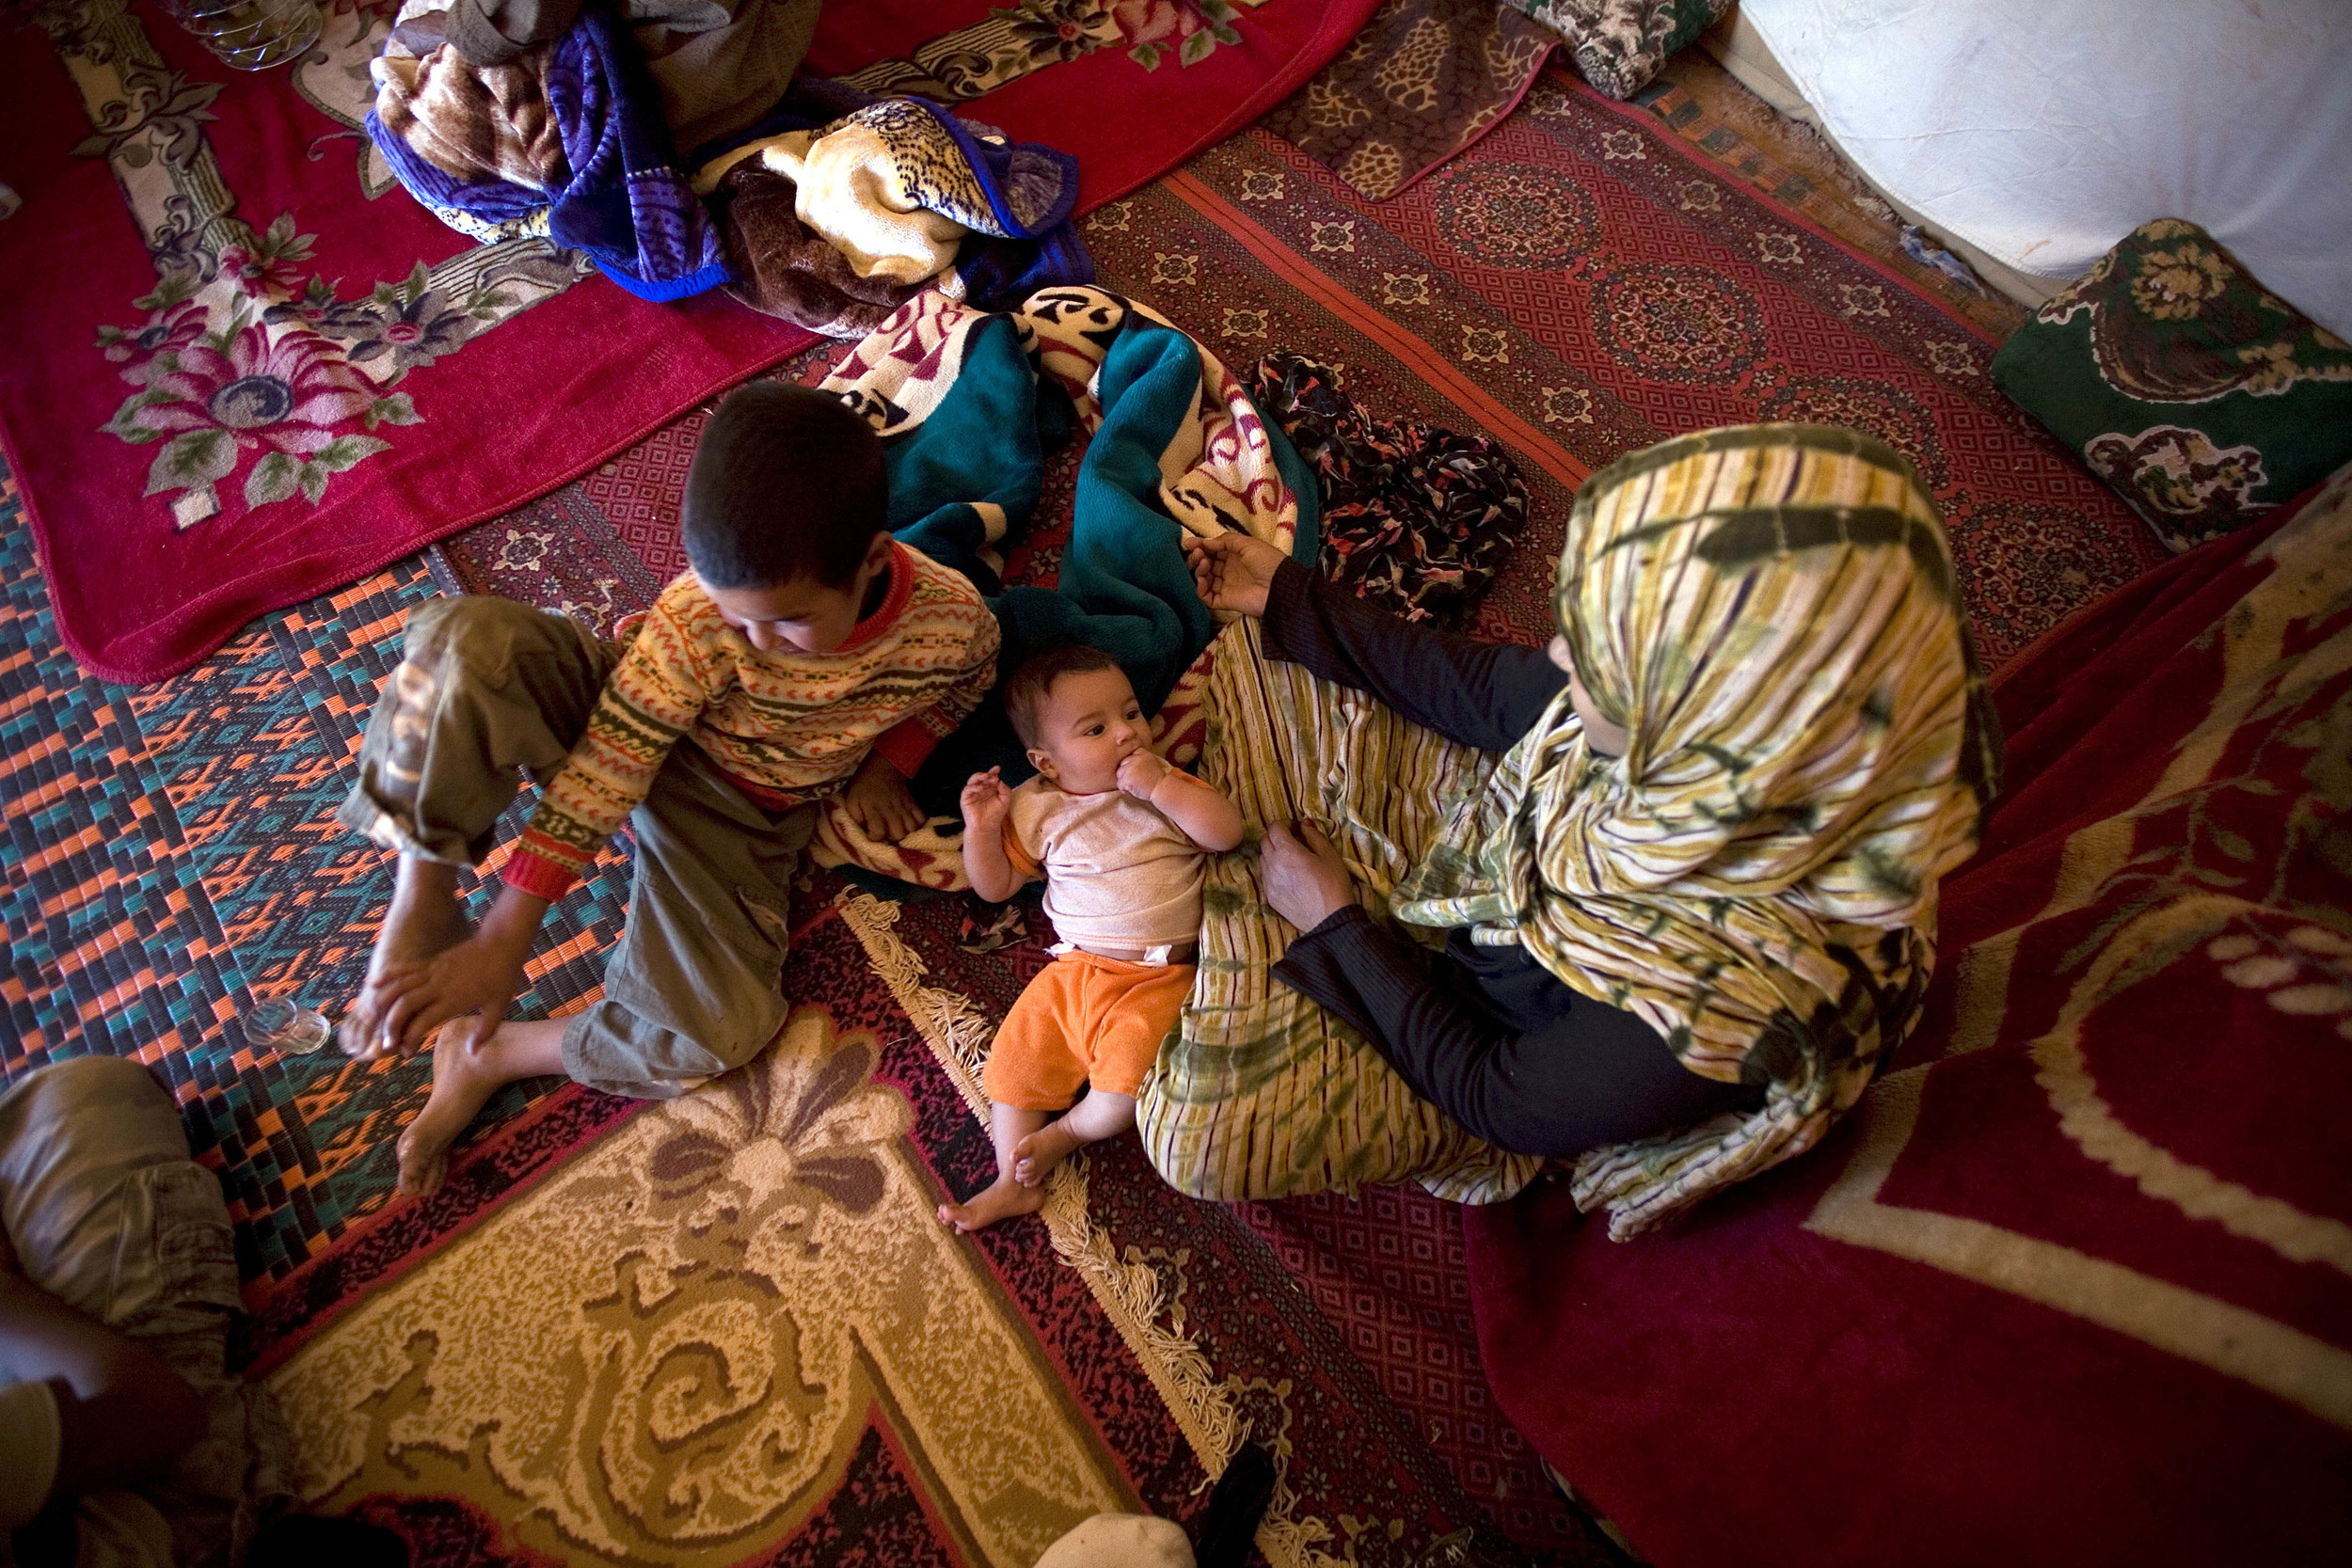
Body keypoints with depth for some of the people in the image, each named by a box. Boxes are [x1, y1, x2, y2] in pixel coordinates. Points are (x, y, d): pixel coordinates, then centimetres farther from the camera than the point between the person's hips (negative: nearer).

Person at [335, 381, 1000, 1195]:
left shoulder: (954, 619, -24)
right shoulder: (699, 614, -28)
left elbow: (960, 685, 3)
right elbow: (606, 765, -25)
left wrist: (885, 764, -10)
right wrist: (504, 938, -24)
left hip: (744, 818, 1)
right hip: (635, 737, -1)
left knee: (715, 1039, -21)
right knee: (466, 641, -32)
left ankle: (490, 1057, 5)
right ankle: (424, 897, -15)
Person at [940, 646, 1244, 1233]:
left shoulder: (1165, 787, 0)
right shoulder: (1035, 809, 3)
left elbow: (1228, 832, -14)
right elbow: (995, 885, 11)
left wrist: (1161, 786, -21)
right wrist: (981, 827, -6)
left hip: (1158, 977, -3)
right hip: (1074, 970, 3)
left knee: (1132, 1074, -21)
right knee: (1016, 1056, -3)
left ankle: (1063, 1134, 9)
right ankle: (1014, 1182, 13)